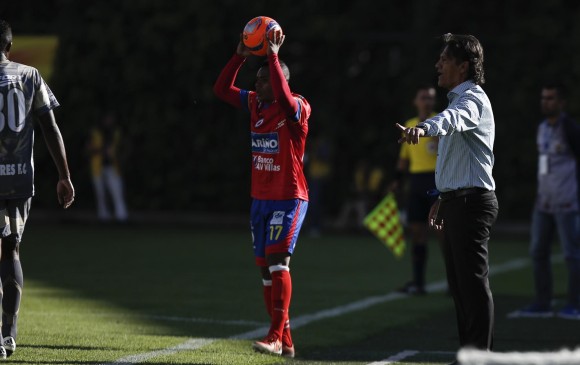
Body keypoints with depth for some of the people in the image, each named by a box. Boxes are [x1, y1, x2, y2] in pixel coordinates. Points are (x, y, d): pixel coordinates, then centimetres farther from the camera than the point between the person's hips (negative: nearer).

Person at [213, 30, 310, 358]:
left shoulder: (296, 108, -14)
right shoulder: (255, 104, 7)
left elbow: (284, 97, -35)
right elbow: (222, 89, 6)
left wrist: (273, 56, -31)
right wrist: (240, 56, -4)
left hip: (289, 198, -8)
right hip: (261, 198, 8)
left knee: (277, 260, -18)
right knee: (266, 268, 7)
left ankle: (276, 336, -20)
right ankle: (285, 342, 12)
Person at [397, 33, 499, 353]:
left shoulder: (472, 99, -13)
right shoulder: (459, 99, 20)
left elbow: (452, 119, -38)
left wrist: (423, 128, -57)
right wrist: (444, 198, 27)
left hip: (471, 201, -11)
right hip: (456, 202, 11)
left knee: (474, 282, -12)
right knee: (459, 284, 13)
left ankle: (480, 355, -13)